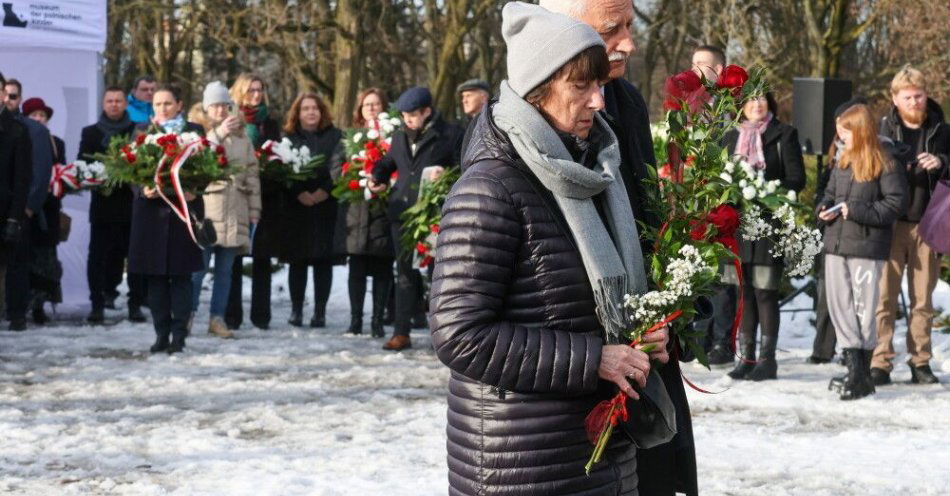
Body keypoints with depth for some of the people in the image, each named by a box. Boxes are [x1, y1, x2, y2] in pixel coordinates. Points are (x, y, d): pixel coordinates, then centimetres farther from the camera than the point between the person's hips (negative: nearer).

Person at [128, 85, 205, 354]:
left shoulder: (194, 131, 7)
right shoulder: (142, 131, 10)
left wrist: (194, 190, -14)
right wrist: (143, 190, -15)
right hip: (152, 209, 1)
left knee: (181, 275, -2)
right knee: (154, 275, 2)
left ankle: (179, 334, 2)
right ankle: (162, 333, 10)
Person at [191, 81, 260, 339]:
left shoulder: (242, 137, 14)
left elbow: (252, 173, 15)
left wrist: (254, 209, 10)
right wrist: (218, 132, -27)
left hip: (234, 211, 4)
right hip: (206, 208, -4)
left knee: (225, 269, 7)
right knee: (198, 266, -7)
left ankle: (217, 318, 11)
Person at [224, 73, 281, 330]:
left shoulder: (270, 123, 15)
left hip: (265, 197, 3)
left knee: (262, 260, 4)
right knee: (234, 258, -1)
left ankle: (261, 314, 9)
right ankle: (232, 315, 4)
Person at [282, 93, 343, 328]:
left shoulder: (334, 136, 10)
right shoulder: (289, 137, 9)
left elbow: (338, 167, 2)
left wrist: (323, 192, -11)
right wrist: (301, 193, -11)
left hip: (326, 204, 0)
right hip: (296, 205, 0)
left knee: (324, 260, -1)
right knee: (298, 260, 0)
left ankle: (320, 311, 2)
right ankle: (296, 310, 4)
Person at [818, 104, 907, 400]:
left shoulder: (884, 166, -9)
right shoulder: (842, 164, 13)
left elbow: (896, 203, -14)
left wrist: (856, 210, -18)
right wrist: (825, 209, 1)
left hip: (867, 248, -7)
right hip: (836, 245, 7)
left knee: (863, 309, -3)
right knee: (839, 307, 6)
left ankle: (862, 376, 2)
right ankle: (853, 366, 12)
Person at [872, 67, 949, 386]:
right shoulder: (882, 130, 5)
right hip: (890, 225, -2)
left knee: (923, 299, 6)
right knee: (885, 296, -4)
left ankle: (921, 362, 13)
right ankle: (881, 363, -1)